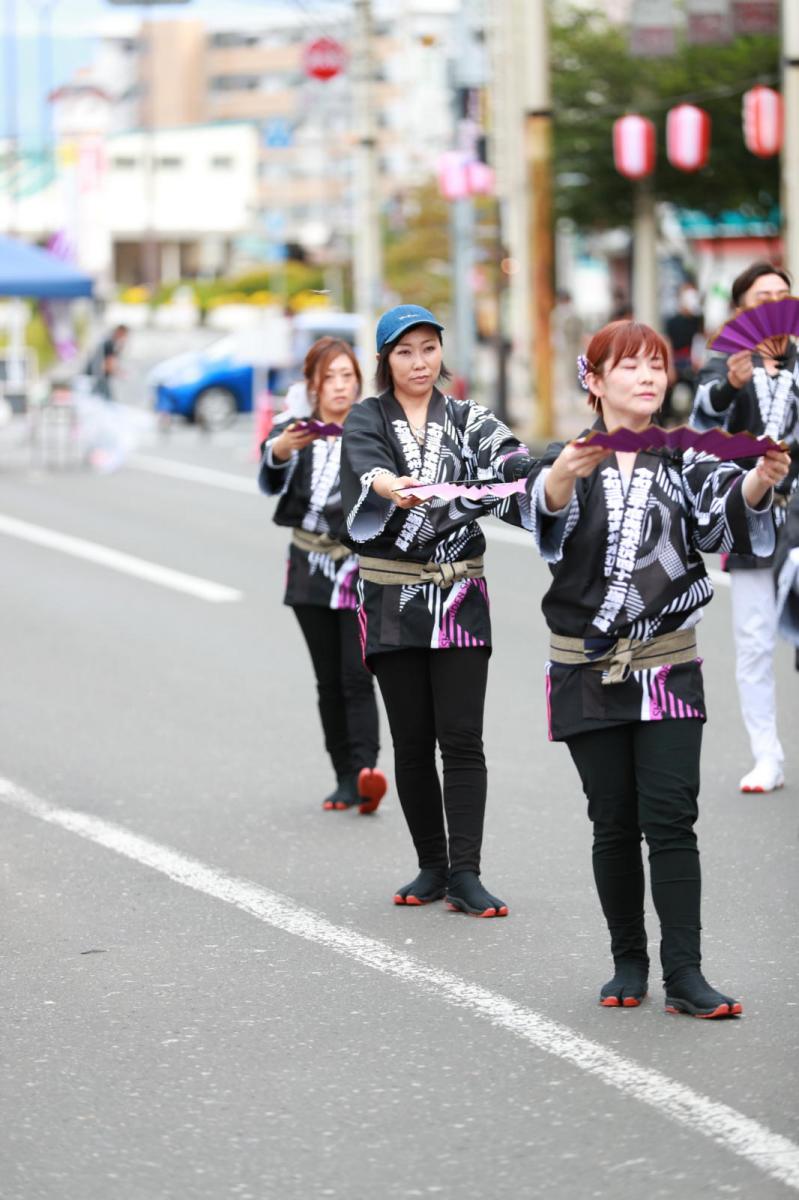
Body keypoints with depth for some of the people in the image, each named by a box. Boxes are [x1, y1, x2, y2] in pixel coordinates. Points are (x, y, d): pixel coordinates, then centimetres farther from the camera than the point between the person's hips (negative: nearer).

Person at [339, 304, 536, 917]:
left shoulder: (467, 419, 7)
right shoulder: (367, 420, 2)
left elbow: (508, 456, -12)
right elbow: (366, 467, -20)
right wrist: (390, 487, -43)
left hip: (460, 597, 0)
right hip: (392, 601, 0)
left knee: (462, 739, -7)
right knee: (412, 741, 5)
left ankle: (465, 874, -8)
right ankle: (433, 865, 16)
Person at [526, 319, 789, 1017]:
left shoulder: (684, 460, 4)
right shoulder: (572, 461, 1)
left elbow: (727, 507, -16)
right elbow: (545, 505, -22)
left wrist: (761, 480, -39)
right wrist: (565, 476, -45)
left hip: (668, 668, 0)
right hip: (588, 669, 0)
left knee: (670, 821, -7)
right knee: (614, 824, 5)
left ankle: (684, 974, -9)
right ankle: (629, 962, 18)